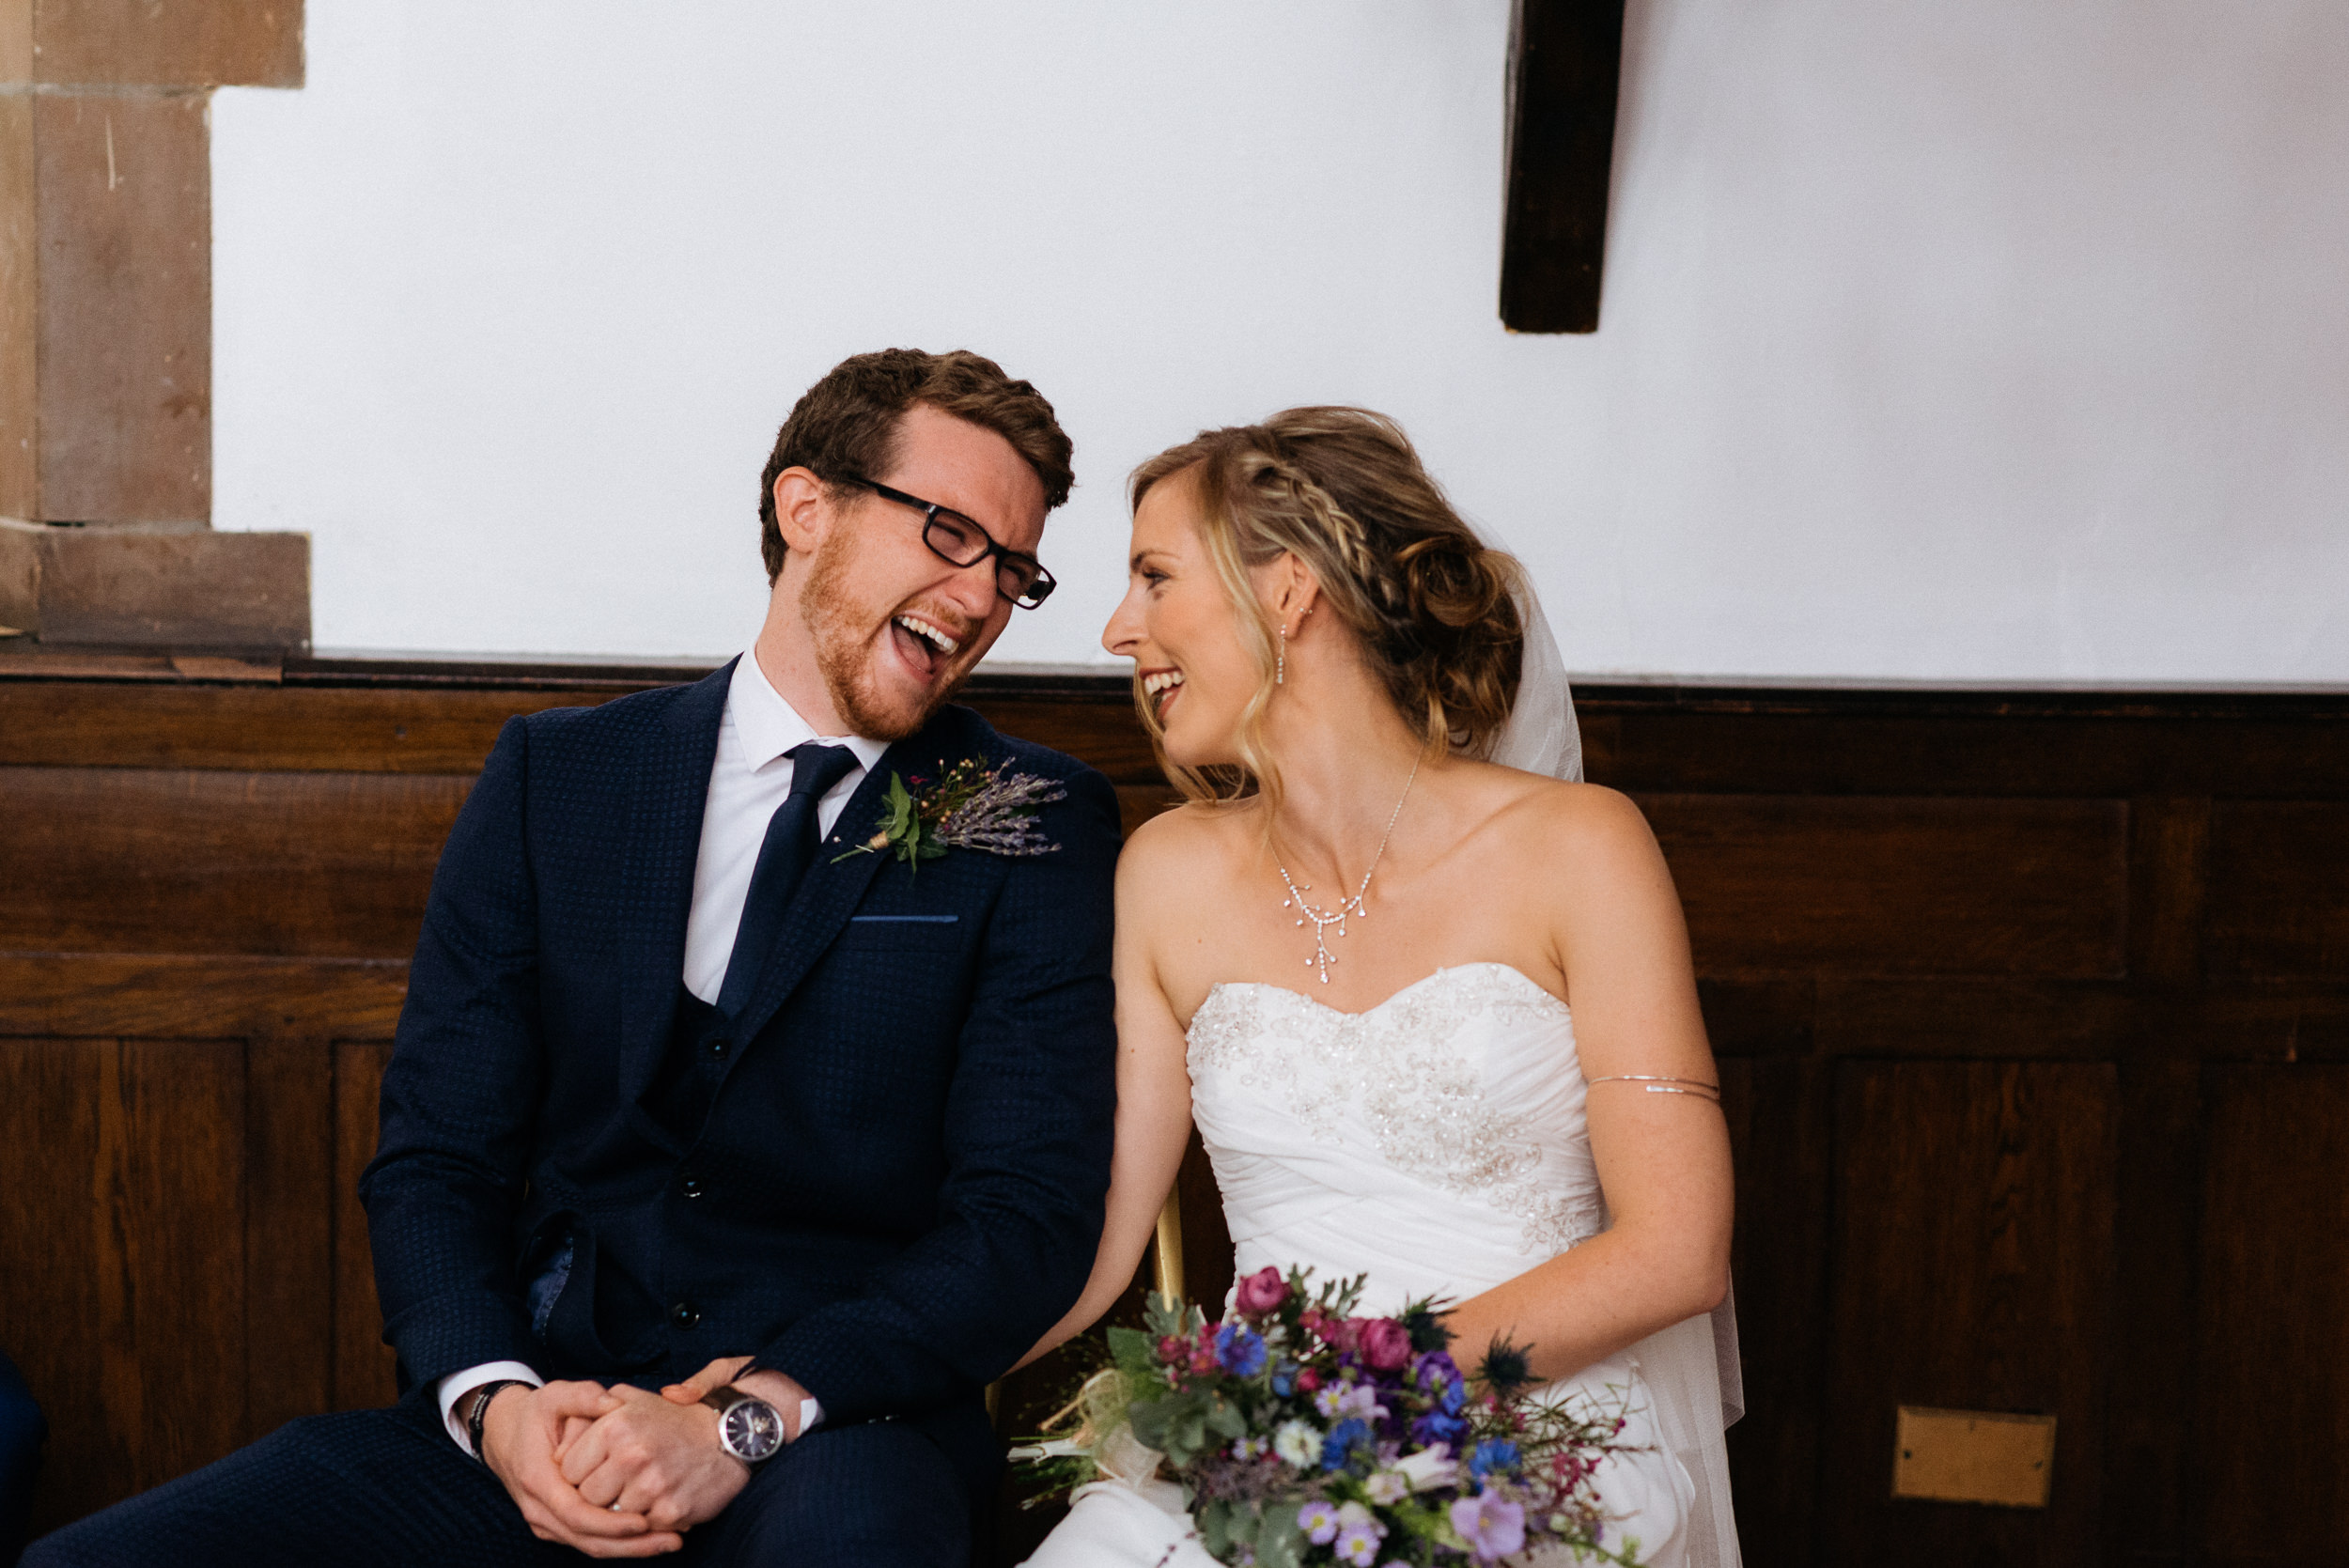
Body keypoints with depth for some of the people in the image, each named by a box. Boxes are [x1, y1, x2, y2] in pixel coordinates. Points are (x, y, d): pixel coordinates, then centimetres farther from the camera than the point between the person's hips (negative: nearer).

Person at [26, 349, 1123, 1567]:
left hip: (838, 1427, -2)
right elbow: (433, 1157, 8)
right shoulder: (555, 779, 11)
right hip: (545, 1401, 2)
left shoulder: (1036, 825, 5)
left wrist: (750, 1419, -18)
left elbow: (1030, 1215, -4)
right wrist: (493, 1399, -13)